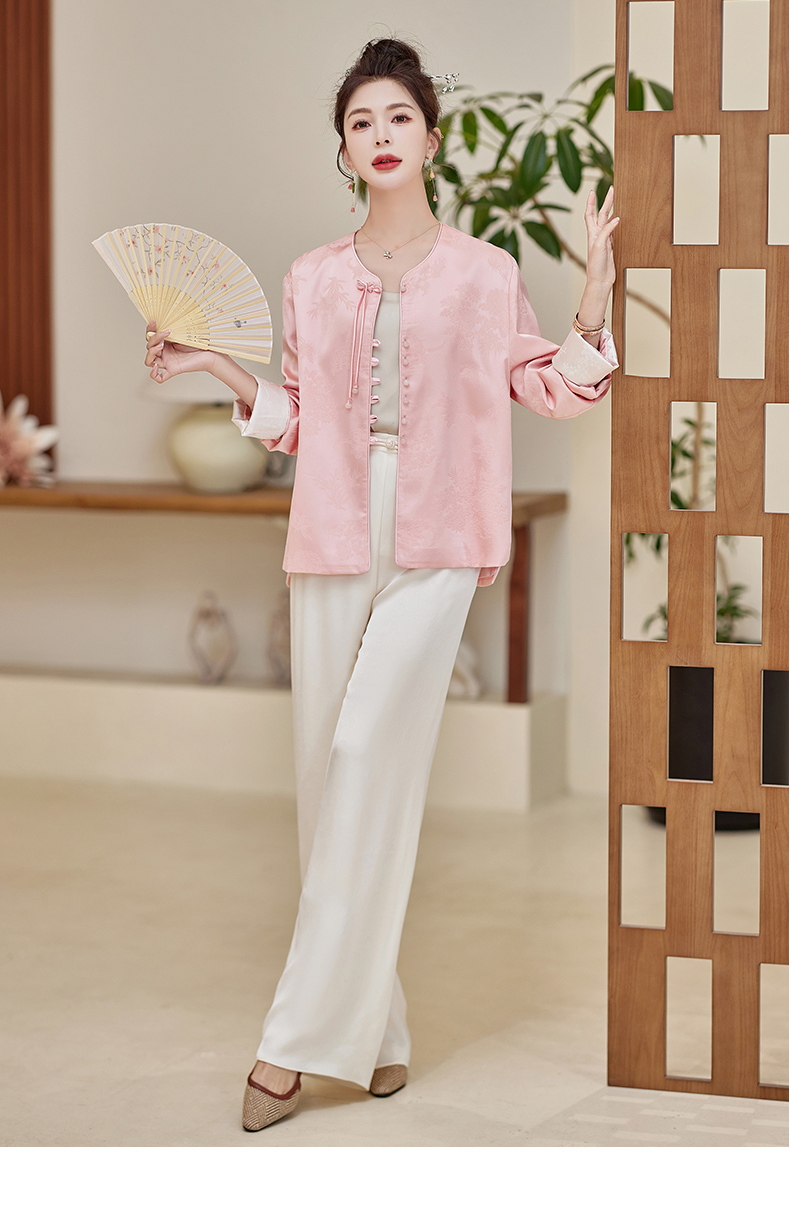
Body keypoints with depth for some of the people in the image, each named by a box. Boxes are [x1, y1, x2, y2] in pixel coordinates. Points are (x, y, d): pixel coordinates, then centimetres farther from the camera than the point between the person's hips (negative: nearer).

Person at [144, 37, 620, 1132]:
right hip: (331, 541, 4)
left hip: (435, 548, -3)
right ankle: (374, 1022, 12)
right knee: (329, 767, 1)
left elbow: (552, 389, 13)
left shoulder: (486, 273, 6)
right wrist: (221, 369, 8)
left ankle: (305, 1035, -14)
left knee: (370, 750, -16)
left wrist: (595, 299, 1)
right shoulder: (311, 281, 12)